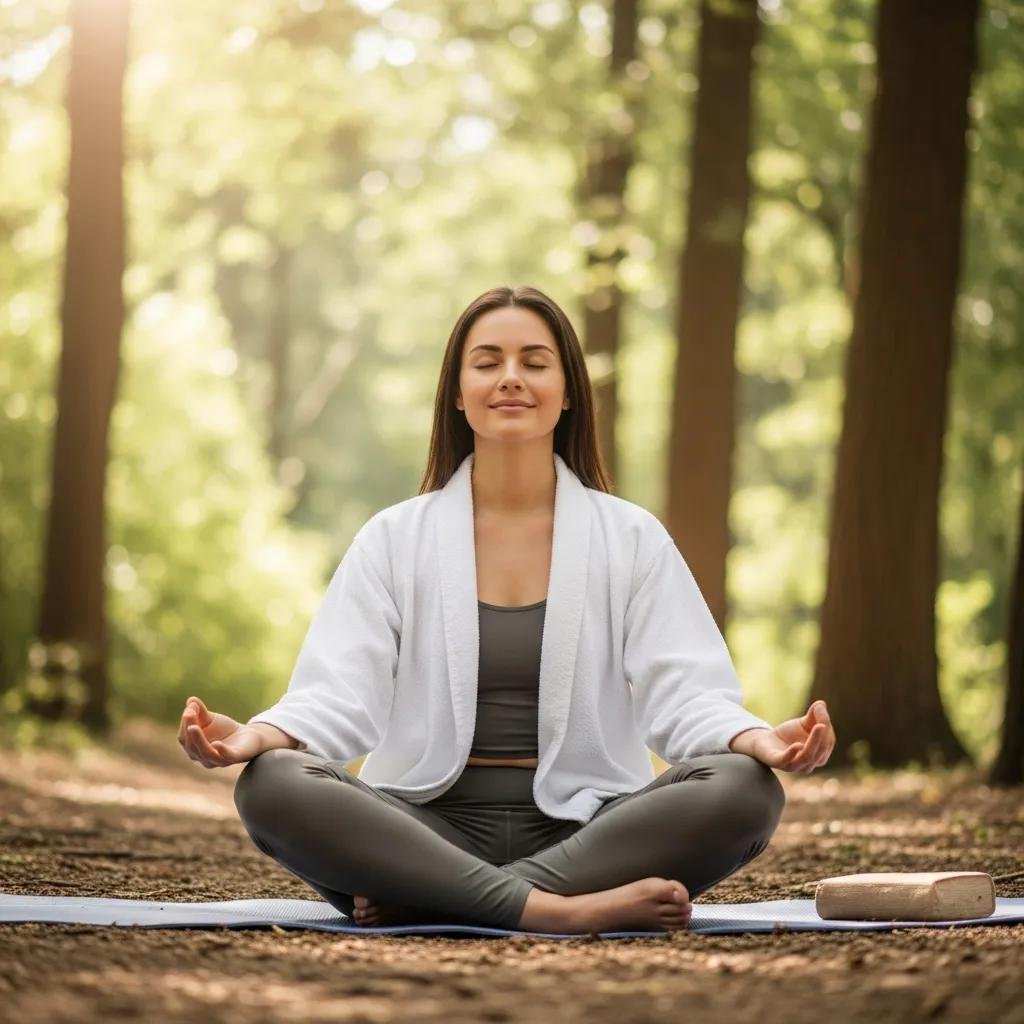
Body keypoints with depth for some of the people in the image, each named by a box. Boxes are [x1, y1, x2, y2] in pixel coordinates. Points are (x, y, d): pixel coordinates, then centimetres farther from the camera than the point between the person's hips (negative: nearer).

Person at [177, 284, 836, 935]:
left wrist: (755, 739, -24)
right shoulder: (393, 539, 9)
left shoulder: (633, 539, 9)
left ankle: (427, 899, -29)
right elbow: (340, 695, -2)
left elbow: (683, 694, -1)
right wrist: (257, 735, -24)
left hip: (581, 831, 1)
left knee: (744, 789, -28)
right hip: (427, 829, 0)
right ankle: (561, 909, -35)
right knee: (273, 786, -29)